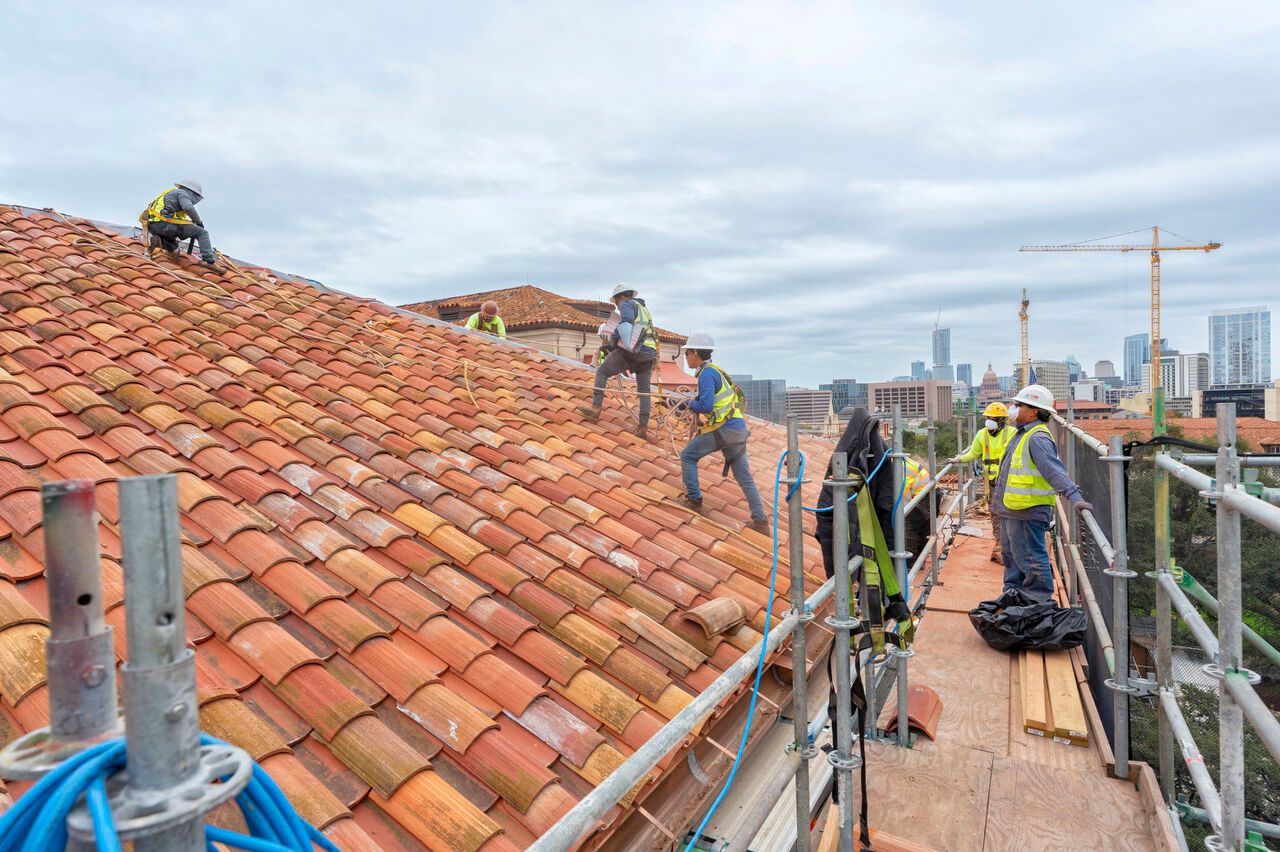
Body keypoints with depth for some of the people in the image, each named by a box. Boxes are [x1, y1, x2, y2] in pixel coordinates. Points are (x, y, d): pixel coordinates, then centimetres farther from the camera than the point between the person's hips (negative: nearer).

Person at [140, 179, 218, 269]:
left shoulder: (172, 193, 33)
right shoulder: (182, 192, 6)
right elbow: (189, 208, -15)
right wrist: (198, 221, -1)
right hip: (163, 222, -9)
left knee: (173, 248, 30)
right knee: (202, 233, -6)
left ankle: (159, 242, -3)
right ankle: (209, 261, -22)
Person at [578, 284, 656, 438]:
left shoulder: (627, 304, 5)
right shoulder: (643, 308, 31)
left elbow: (626, 321, -15)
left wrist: (613, 338, -6)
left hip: (632, 351, -7)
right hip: (650, 353, 7)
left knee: (602, 372, 4)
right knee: (644, 390, 11)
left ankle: (596, 407, -8)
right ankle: (643, 427, 8)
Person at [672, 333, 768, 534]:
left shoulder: (707, 373, -10)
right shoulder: (716, 370, 20)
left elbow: (706, 406, -19)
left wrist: (688, 404, -2)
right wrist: (690, 403, 22)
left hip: (724, 428, -9)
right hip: (739, 428, 9)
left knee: (688, 456, 6)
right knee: (744, 476, 10)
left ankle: (694, 500, 10)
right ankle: (760, 522, 11)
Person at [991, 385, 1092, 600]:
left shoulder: (1037, 439, -19)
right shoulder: (1021, 434, 14)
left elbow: (1056, 471, -28)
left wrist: (1075, 497, -39)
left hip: (1027, 514, -11)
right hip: (1011, 512, 11)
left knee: (1031, 560, -3)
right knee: (1011, 556, 21)